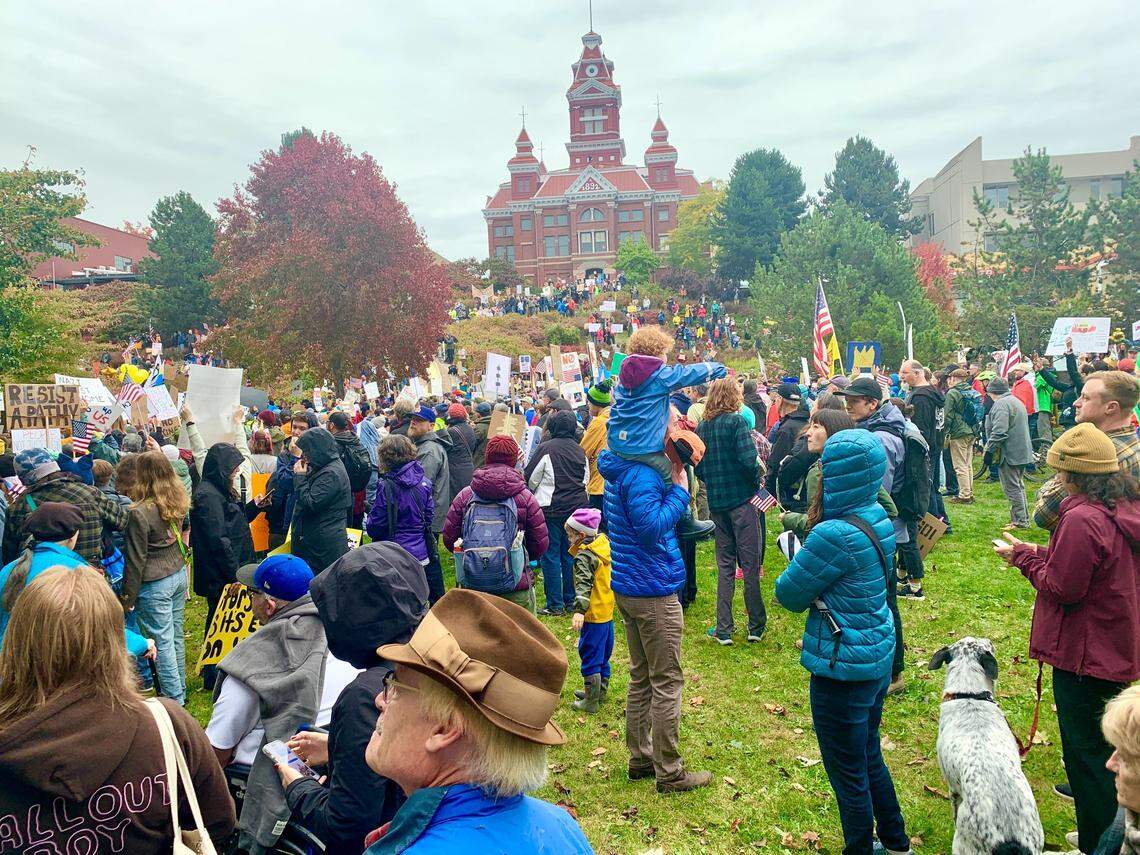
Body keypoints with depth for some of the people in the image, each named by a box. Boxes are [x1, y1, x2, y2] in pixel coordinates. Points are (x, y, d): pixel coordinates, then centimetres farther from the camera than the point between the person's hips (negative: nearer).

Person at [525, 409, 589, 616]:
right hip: (577, 506, 6)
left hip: (552, 508, -6)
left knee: (550, 556, 2)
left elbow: (530, 478, -4)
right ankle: (571, 600, 21)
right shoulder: (579, 450, 6)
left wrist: (535, 494, 16)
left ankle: (555, 604, 4)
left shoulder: (546, 448, -12)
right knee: (570, 555, 14)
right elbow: (586, 479, 16)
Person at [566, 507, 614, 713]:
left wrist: (579, 610, -41)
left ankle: (591, 702, 9)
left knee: (590, 656, 1)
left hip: (594, 614, -9)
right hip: (607, 611, 9)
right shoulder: (604, 543, 4)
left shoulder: (584, 556, -20)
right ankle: (600, 691, 35)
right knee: (603, 653, 21)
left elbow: (583, 584, -33)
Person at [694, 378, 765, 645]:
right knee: (751, 565, 5)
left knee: (725, 566, 12)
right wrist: (756, 483, -2)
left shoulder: (702, 426, 7)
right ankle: (756, 626, 14)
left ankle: (723, 630, 12)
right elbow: (749, 459, -19)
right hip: (743, 500, -5)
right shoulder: (736, 420, -10)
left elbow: (698, 468, 7)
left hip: (717, 504, 5)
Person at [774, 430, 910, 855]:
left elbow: (789, 594, -17)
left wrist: (795, 554, -1)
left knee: (848, 773, 11)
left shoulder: (834, 535, -28)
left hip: (843, 667, -9)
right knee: (869, 758, 27)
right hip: (878, 656, 9)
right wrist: (810, 546, -3)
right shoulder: (878, 518, 0)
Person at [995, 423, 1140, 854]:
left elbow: (1062, 588, -21)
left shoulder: (1082, 519, -26)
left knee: (1086, 755, 5)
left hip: (1085, 656, -10)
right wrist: (1041, 554, 6)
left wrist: (1025, 557, -8)